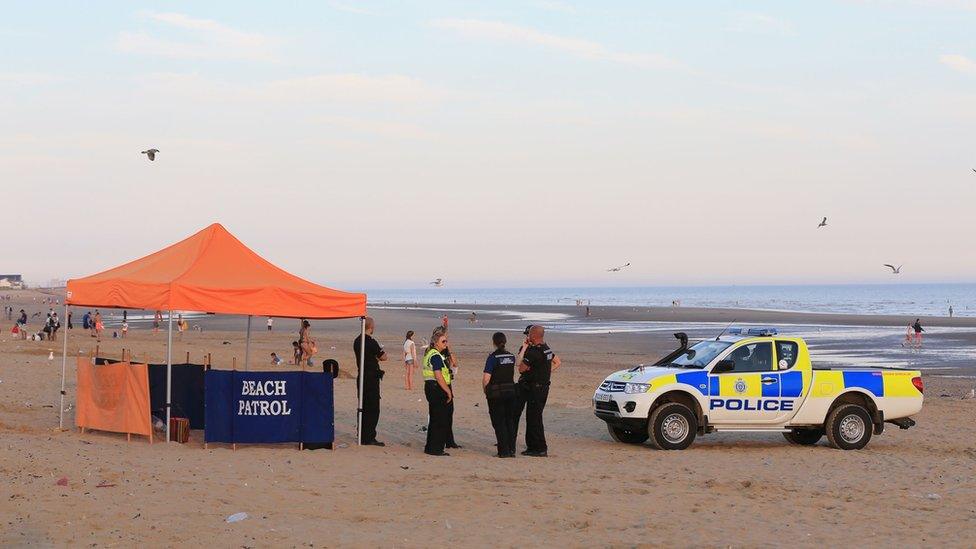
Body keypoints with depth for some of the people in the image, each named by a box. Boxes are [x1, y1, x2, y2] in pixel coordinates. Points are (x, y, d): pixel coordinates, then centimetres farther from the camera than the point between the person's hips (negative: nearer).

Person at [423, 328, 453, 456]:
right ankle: (436, 449, -3)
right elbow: (438, 376, -22)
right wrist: (448, 391, -17)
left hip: (430, 388, 11)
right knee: (440, 420, -5)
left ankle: (430, 447, 21)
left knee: (435, 419, 16)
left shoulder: (429, 353, 16)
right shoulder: (436, 356, -16)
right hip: (438, 389, -11)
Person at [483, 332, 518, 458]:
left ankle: (504, 451, -1)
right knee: (510, 421, 12)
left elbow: (486, 378, -15)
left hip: (496, 393, -5)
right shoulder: (511, 356, 5)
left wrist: (485, 391, 0)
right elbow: (513, 375, 12)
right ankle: (512, 450, 13)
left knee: (499, 422, 1)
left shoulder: (493, 357, -13)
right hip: (511, 390, 5)